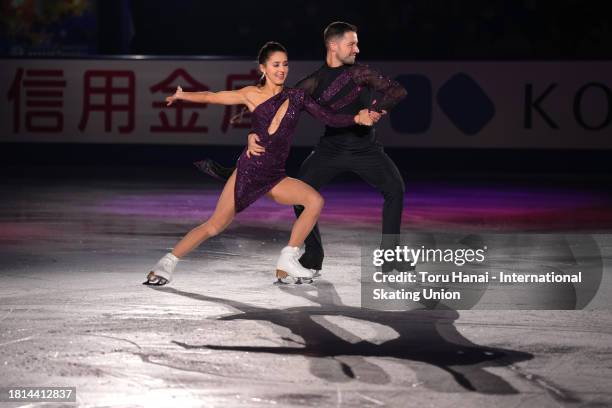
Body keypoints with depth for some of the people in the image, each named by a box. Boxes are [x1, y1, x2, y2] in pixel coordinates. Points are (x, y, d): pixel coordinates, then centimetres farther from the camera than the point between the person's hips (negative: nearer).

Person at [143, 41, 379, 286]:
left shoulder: (296, 97, 6)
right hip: (249, 170, -4)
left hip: (275, 176, 4)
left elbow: (328, 118, -1)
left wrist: (357, 119, -15)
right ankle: (167, 263, 8)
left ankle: (287, 261, -8)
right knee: (214, 226, -6)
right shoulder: (252, 95, -1)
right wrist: (181, 95, 7)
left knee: (315, 200, -17)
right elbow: (211, 97, 8)